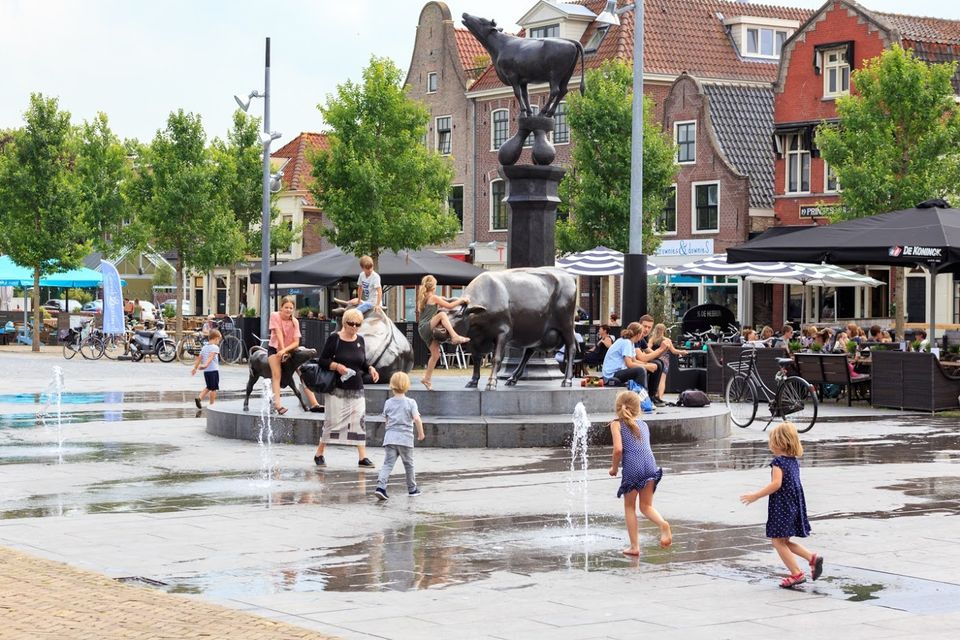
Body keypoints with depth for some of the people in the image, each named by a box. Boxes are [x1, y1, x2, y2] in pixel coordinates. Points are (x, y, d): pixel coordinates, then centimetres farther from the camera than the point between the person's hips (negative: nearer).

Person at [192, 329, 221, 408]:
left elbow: (199, 358, 15)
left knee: (208, 387, 20)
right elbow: (211, 357, -25)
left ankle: (199, 398, 2)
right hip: (214, 370, -7)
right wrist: (206, 365, -37)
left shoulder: (204, 347, 13)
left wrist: (195, 368, 21)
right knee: (213, 388, 2)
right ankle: (212, 404, 3)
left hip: (206, 371, 7)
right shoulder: (215, 347, -9)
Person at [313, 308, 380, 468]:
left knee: (359, 421, -3)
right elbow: (323, 360, -5)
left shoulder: (360, 340, 10)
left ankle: (363, 457, -1)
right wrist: (337, 366, -21)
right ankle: (319, 454, 13)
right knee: (332, 421, -2)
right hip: (337, 388, -4)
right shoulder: (334, 338, -5)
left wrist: (370, 368, -2)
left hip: (356, 389, 4)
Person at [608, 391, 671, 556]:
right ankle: (663, 524, -17)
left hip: (632, 467, -4)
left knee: (629, 507, 13)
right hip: (650, 464, 4)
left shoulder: (617, 424, 7)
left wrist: (614, 467, 7)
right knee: (646, 506, 14)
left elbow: (618, 449, -7)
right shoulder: (644, 424, 23)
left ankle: (634, 546, 12)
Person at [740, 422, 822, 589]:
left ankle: (796, 574, -3)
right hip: (794, 505, 9)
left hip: (781, 507, -9)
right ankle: (813, 558, 7)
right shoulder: (794, 461, 11)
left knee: (778, 541, 0)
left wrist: (756, 496, -21)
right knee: (785, 541, 18)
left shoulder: (778, 462, -16)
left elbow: (776, 484, -25)